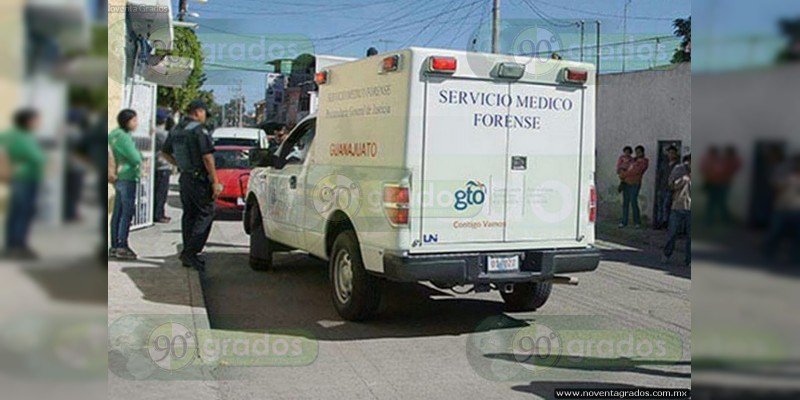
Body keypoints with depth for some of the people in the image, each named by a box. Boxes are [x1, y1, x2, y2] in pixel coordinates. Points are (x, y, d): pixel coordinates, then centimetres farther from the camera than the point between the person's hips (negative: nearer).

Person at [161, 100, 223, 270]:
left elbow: (165, 153, 23)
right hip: (199, 179, -8)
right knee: (205, 214, -3)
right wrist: (215, 181, -17)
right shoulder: (200, 130, -13)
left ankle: (188, 254, 16)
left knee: (189, 215, 13)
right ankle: (190, 252, -10)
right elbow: (207, 157, -19)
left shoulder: (176, 130, 12)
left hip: (184, 178, 8)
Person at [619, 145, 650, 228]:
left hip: (634, 184, -7)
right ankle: (624, 222, 7)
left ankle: (637, 222, 2)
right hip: (626, 183, 7)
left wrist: (623, 174, -10)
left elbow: (635, 171, -14)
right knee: (625, 202, 4)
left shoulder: (644, 162, -3)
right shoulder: (634, 160, 19)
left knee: (633, 202, -9)